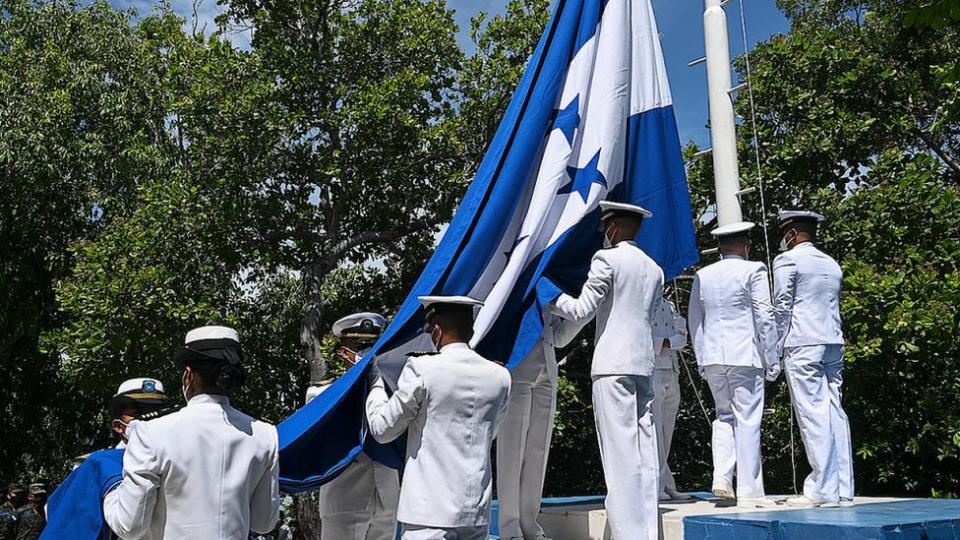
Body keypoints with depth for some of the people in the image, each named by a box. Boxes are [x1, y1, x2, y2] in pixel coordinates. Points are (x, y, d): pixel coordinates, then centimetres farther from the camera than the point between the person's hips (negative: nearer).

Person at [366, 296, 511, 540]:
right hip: (478, 513, 6)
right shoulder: (499, 376, 5)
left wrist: (375, 381, 14)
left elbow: (382, 430, 0)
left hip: (430, 512, -5)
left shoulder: (422, 369, -10)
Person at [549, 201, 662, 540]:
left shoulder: (607, 259, -3)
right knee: (645, 453, 6)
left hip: (612, 367, -7)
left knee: (620, 453, -8)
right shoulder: (654, 269, 19)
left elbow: (582, 311, -5)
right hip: (644, 366, 7)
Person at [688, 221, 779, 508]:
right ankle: (749, 492, 3)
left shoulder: (702, 275, 10)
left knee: (724, 415, 18)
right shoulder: (753, 271, -4)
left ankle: (722, 477, 4)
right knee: (747, 420, 0)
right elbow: (764, 317, -6)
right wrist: (772, 359, -1)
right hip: (745, 356, -5)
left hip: (712, 356, 5)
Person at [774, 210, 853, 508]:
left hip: (802, 344, -7)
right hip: (834, 344, 7)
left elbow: (781, 307, -6)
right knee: (835, 413, 6)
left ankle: (823, 491, -7)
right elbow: (833, 307, 20)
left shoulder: (787, 260, -2)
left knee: (813, 416, -7)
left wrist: (778, 349, 0)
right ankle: (843, 490, 6)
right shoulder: (832, 264, 19)